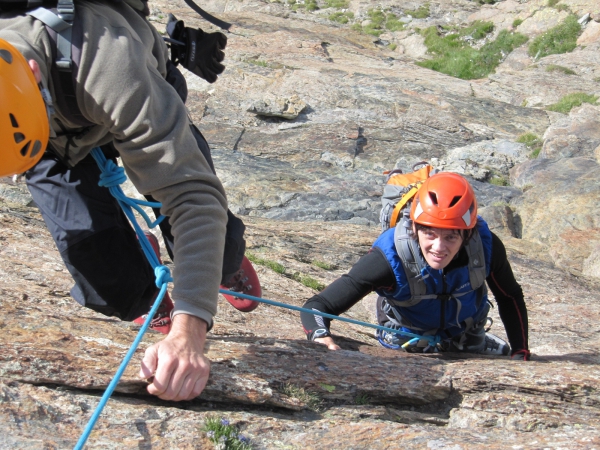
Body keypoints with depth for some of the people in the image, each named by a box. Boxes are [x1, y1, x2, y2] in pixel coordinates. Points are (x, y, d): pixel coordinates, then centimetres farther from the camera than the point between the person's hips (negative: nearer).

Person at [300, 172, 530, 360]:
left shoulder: (486, 245, -33)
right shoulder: (390, 258, -41)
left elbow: (510, 297, -10)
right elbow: (318, 305, -39)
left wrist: (521, 353, -15)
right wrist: (321, 336, -61)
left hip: (469, 343, 1)